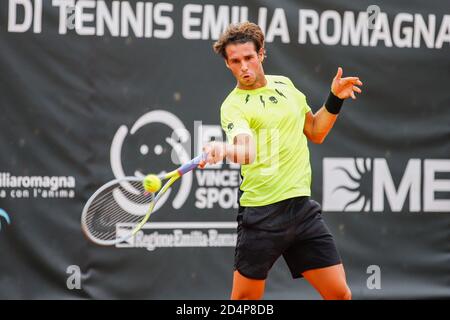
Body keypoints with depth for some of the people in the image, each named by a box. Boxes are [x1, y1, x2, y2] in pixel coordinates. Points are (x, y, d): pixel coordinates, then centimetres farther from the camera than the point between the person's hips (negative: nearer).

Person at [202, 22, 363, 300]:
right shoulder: (234, 105, -7)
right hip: (262, 212, -5)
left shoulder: (285, 85, 12)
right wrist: (225, 149, -49)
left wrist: (335, 100, 11)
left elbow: (315, 133, 24)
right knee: (245, 298, 1)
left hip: (302, 206, 5)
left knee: (340, 294, 1)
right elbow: (247, 150, -28)